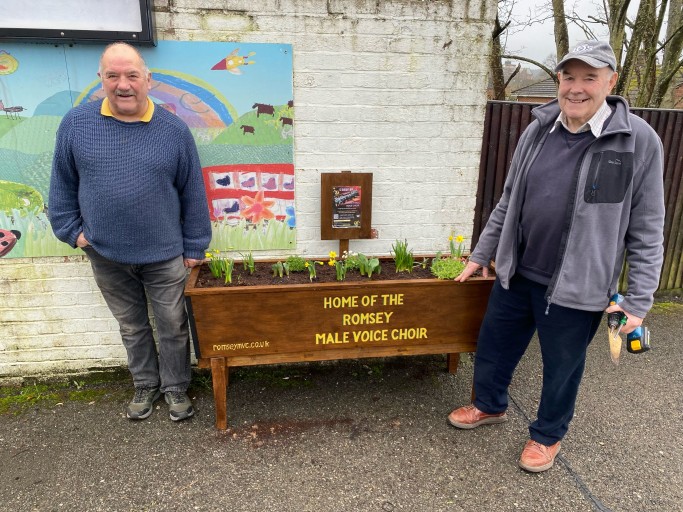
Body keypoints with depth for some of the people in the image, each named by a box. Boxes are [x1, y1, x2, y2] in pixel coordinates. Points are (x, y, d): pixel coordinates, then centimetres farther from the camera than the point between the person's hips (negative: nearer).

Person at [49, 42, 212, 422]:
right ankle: (145, 386, 37)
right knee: (132, 328, 18)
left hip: (164, 255, -1)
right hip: (106, 256, 2)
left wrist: (194, 247, -2)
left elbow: (193, 193, -2)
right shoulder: (76, 124, -3)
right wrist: (72, 230, 2)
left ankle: (175, 388, 31)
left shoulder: (174, 130, -6)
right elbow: (63, 184, 8)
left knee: (172, 327, 11)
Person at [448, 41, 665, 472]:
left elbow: (647, 231, -8)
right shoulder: (537, 131, 2)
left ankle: (548, 435, 41)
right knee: (494, 345, 19)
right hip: (516, 274, 5)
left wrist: (638, 301, -10)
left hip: (576, 287, -4)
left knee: (562, 365, 14)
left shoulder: (639, 140, -11)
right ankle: (490, 405, 47)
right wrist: (481, 255, 13)